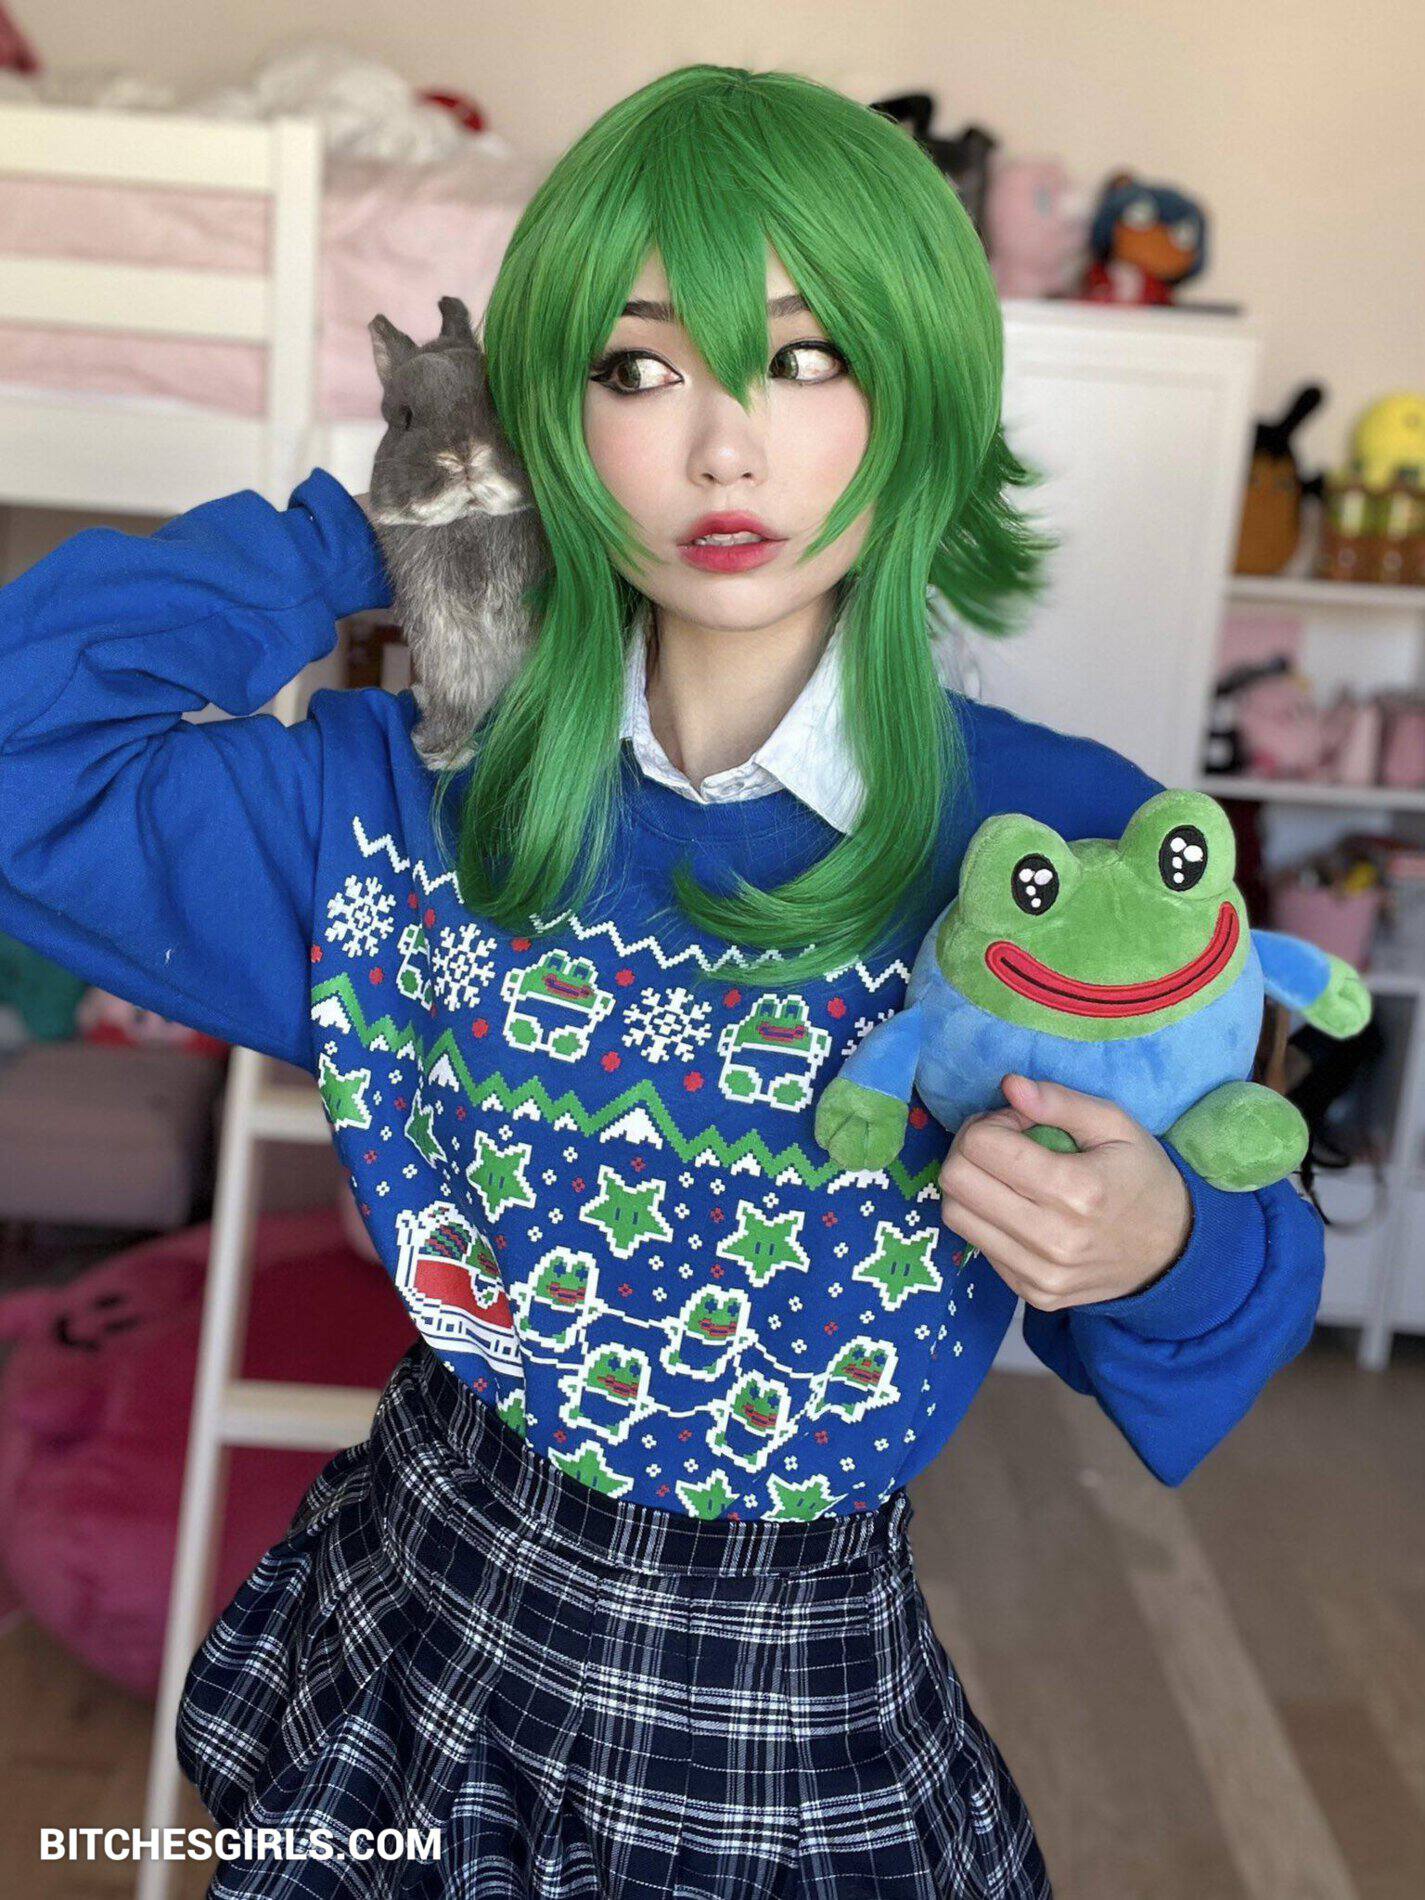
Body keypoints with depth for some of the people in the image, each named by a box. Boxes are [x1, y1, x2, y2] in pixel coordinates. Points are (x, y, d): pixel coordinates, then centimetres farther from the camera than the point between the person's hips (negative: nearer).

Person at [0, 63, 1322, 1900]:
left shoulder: (1075, 845, -16)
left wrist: (1166, 1250, -28)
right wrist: (366, 534, -9)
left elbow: (1225, 1311, -4)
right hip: (416, 1621, 2)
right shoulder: (421, 792, -10)